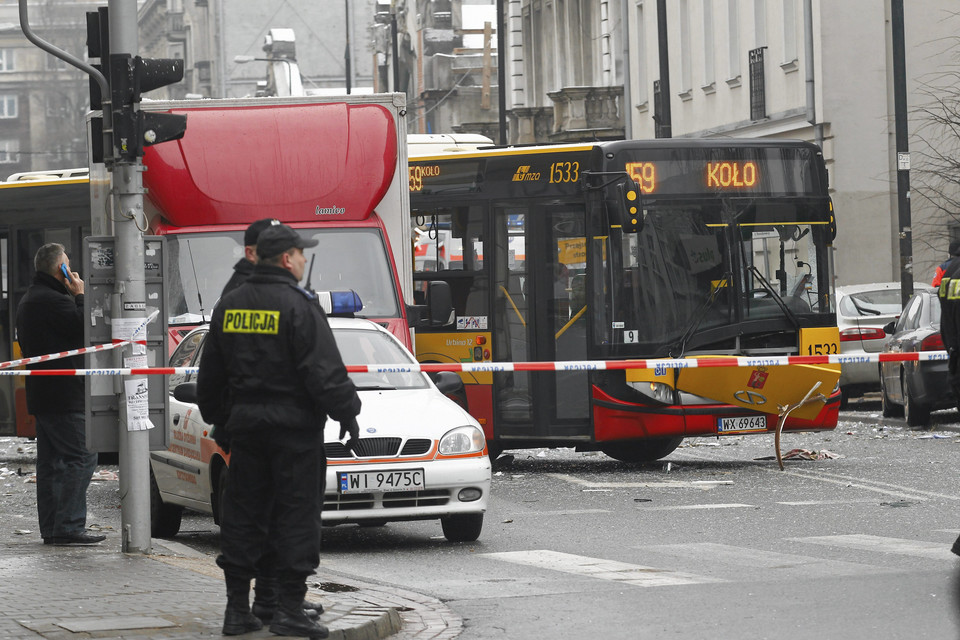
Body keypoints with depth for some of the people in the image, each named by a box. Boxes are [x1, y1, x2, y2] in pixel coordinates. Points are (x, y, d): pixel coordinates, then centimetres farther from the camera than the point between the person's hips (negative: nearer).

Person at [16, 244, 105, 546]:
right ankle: (69, 526, -14)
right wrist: (80, 296, -5)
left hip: (40, 394, 11)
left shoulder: (28, 300, 18)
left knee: (50, 463, 12)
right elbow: (85, 329, -16)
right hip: (64, 396, -11)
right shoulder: (53, 300, -17)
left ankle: (51, 527, 14)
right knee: (81, 457, -10)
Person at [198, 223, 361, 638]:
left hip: (244, 423, 6)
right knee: (295, 515, -2)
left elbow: (210, 374, 17)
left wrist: (217, 416, 26)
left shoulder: (228, 306, 10)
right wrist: (346, 413, -7)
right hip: (294, 425, -6)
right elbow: (324, 371, -15)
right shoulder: (297, 305, -11)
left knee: (242, 514, 9)